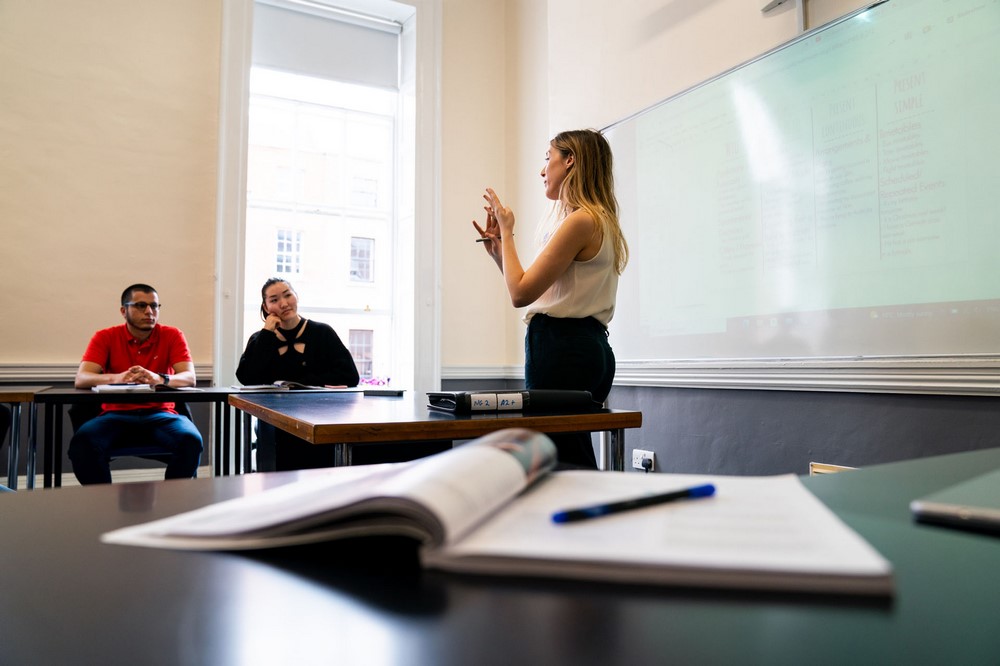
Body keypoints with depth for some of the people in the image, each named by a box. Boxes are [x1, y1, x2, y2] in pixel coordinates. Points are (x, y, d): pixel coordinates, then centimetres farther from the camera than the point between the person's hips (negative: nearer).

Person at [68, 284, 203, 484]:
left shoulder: (172, 336, 2)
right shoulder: (105, 337, 3)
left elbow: (189, 377, -10)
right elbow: (81, 379, -9)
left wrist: (160, 379, -33)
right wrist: (116, 378, -31)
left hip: (160, 415, 0)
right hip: (116, 415, 1)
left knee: (191, 440, -31)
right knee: (82, 441, -30)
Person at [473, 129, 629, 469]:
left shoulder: (581, 220, -12)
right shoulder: (600, 221, 19)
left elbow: (521, 293, -15)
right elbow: (539, 292, 17)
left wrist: (507, 231, -3)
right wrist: (498, 250, 14)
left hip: (562, 348, -10)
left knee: (562, 459, -4)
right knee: (576, 462, 13)